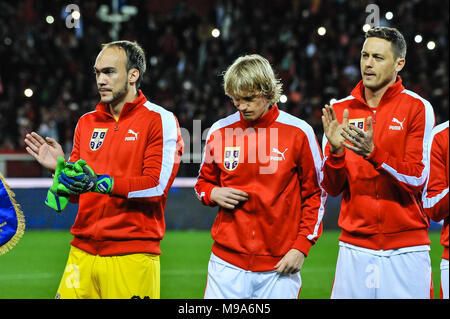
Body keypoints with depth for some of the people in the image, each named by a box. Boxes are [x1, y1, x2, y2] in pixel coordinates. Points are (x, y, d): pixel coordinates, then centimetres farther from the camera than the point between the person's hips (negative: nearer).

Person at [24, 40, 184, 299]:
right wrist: (61, 168, -1)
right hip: (83, 252, 5)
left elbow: (157, 185, -14)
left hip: (132, 256, -5)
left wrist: (101, 182, -21)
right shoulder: (86, 122, 15)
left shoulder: (160, 120, -2)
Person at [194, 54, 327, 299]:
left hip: (279, 265, -2)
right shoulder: (220, 131, 5)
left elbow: (315, 194, 4)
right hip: (227, 262, 2)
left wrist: (301, 247, -4)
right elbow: (204, 181, 20)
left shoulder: (298, 132, -2)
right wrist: (213, 193, -3)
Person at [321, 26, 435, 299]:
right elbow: (332, 188, 4)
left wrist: (373, 153, -23)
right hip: (354, 248, 2)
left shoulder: (417, 108, -1)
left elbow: (417, 180, -9)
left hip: (406, 248, -2)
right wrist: (335, 150, -15)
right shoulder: (341, 110, 7)